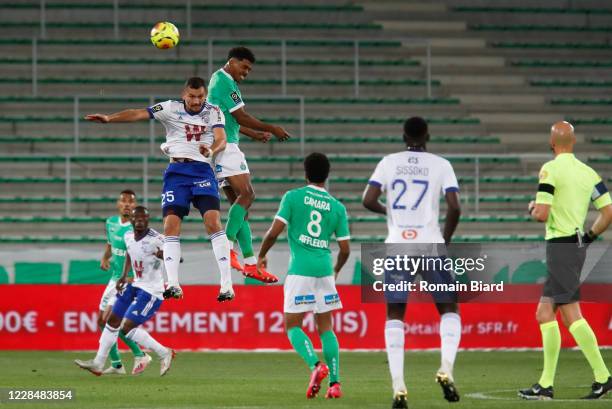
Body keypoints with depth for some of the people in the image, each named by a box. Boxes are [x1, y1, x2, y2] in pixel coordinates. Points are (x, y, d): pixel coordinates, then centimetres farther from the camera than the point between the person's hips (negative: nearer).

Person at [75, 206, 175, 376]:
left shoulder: (156, 239, -22)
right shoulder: (128, 236, 1)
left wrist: (164, 255, -39)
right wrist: (124, 276, 13)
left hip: (152, 291, -8)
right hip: (135, 286, 8)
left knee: (127, 327, -14)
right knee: (113, 321, 12)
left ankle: (164, 353, 1)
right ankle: (98, 364, 24)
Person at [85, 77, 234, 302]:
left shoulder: (213, 112, 5)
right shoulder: (172, 108, 4)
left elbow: (221, 139, -9)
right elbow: (138, 114, -5)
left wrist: (211, 150, -33)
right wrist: (108, 118, -18)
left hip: (202, 170, -1)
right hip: (177, 171, 1)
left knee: (213, 222, -17)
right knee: (171, 225, -10)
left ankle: (226, 284, -17)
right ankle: (173, 285, -10)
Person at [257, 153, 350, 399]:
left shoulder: (293, 197, -2)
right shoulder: (337, 207, 7)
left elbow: (274, 231, -8)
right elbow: (345, 249, 7)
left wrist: (262, 256, 10)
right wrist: (336, 270, 27)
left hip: (300, 270, -3)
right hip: (324, 269, 3)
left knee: (293, 326, 4)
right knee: (325, 327, 12)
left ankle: (316, 366, -21)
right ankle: (334, 383, 4)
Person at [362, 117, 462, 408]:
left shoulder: (389, 163, 6)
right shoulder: (440, 165, 3)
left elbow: (368, 201, -3)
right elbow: (454, 207, -6)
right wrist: (445, 240, 9)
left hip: (397, 247, 1)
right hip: (430, 245, -1)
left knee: (394, 317, 7)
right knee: (449, 310, 13)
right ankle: (446, 368, -10)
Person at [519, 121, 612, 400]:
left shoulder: (550, 170, -11)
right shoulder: (588, 173, 10)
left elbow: (541, 214, -18)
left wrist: (532, 208, 5)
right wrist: (588, 237, 20)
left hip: (560, 248, -8)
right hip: (577, 245, 8)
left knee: (571, 315, -9)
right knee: (544, 314, 10)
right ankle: (546, 384, 9)